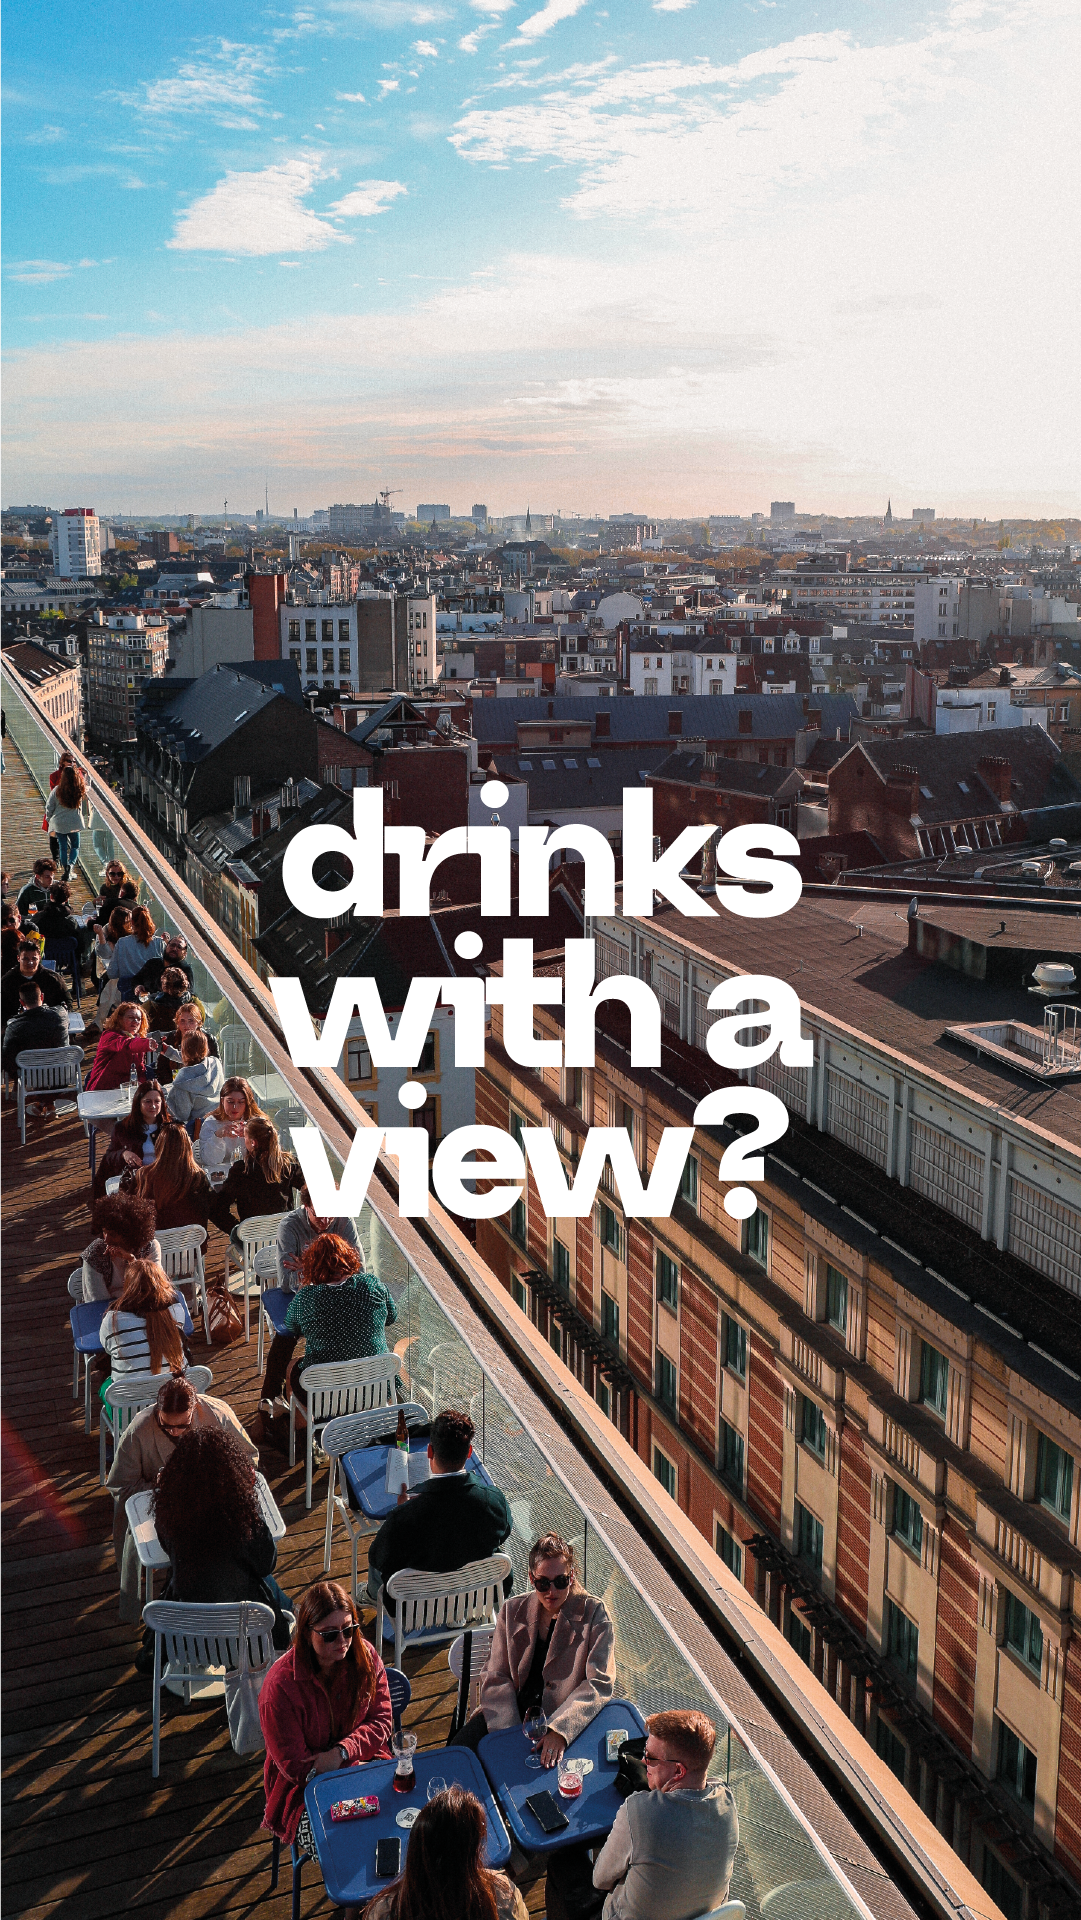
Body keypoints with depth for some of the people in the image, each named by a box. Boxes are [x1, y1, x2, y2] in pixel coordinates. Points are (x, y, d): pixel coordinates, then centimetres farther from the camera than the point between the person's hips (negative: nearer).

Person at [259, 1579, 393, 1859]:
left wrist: (341, 1753, -16)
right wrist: (360, 1771, -18)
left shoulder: (365, 1657, -5)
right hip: (303, 1788, -4)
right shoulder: (281, 1686, -20)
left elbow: (381, 1720, 2)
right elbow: (294, 1766, -14)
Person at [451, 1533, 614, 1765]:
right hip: (514, 1710, 4)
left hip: (565, 1718, -4)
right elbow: (498, 1678, 0)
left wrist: (559, 1731, -26)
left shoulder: (594, 1613, -5)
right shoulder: (512, 1609, 4)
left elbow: (598, 1684, -12)